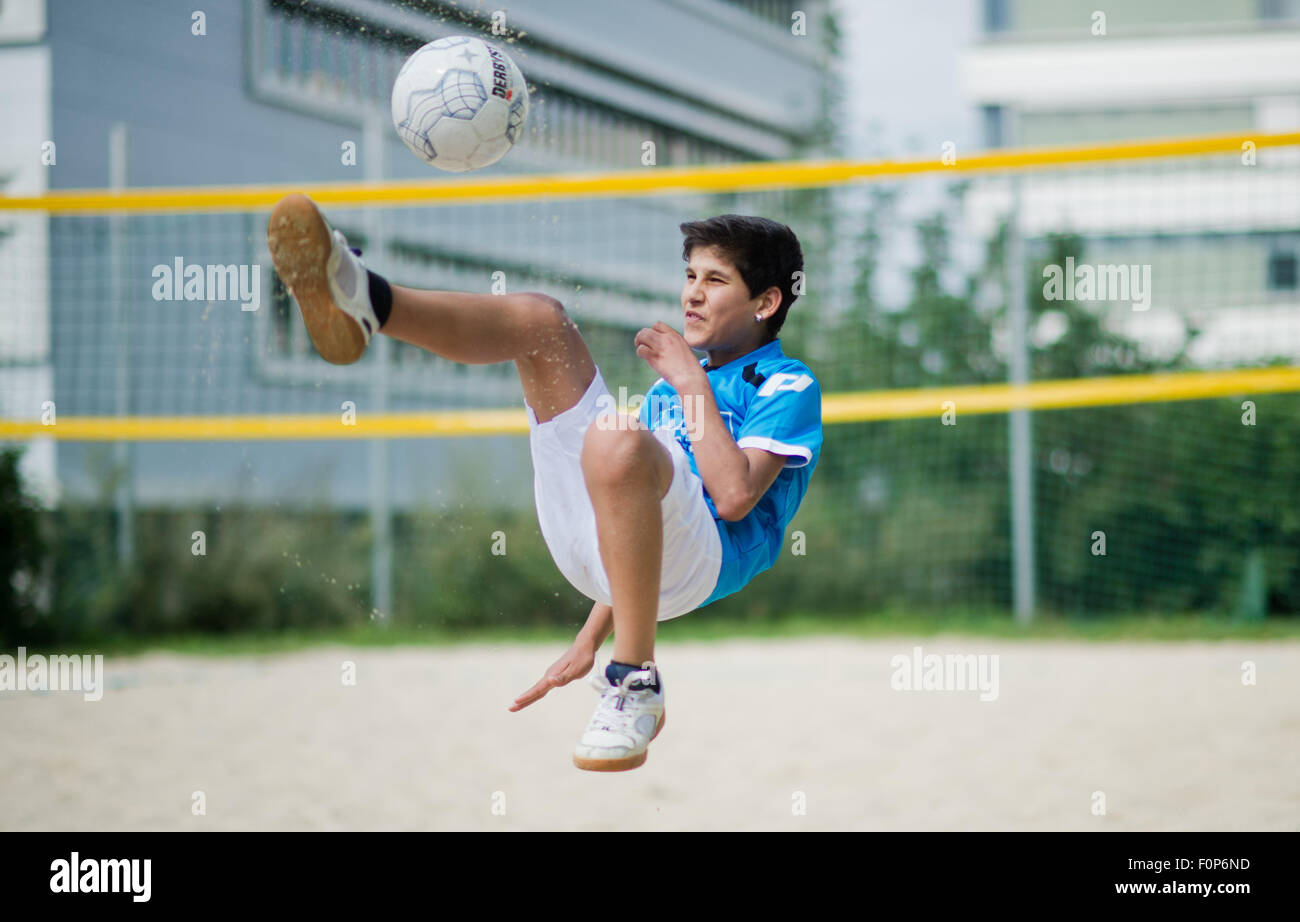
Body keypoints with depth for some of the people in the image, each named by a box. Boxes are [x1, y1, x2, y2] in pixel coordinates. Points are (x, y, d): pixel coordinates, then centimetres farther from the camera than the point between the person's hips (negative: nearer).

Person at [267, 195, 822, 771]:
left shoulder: (787, 386, 7)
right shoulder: (672, 383, 31)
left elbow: (733, 496, -12)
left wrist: (692, 384, -4)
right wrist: (587, 643, 26)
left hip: (701, 560, -7)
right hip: (586, 540, 7)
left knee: (617, 441, -41)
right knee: (540, 319, 0)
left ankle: (634, 684, -26)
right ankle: (365, 304, -29)